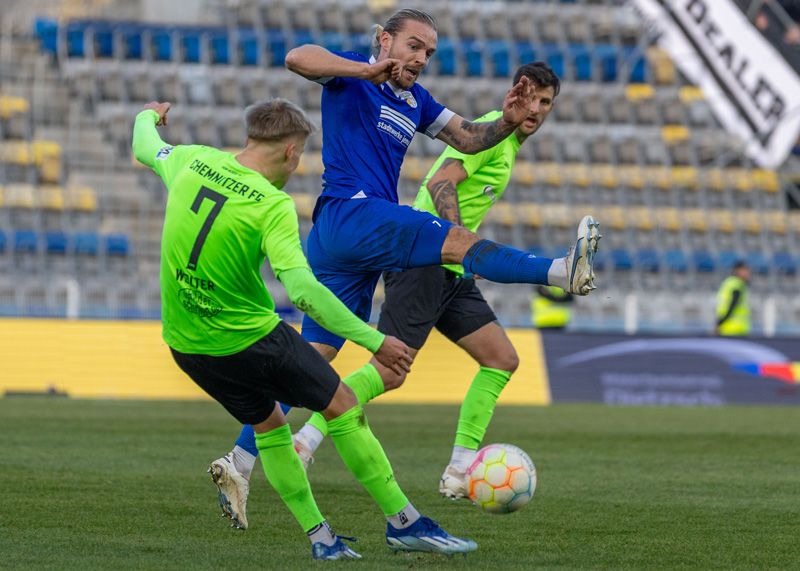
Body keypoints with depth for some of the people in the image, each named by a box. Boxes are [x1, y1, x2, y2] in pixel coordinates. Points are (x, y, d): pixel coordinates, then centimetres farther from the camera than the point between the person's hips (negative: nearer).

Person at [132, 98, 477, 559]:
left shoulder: (193, 161, -3)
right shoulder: (272, 204, -21)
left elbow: (146, 149, 22)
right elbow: (301, 288, -31)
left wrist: (148, 117, 46)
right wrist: (374, 340, -29)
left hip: (184, 343, 7)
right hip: (249, 339, -7)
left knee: (268, 423, 24)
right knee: (342, 406, 8)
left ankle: (319, 536, 22)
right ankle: (403, 521, 11)